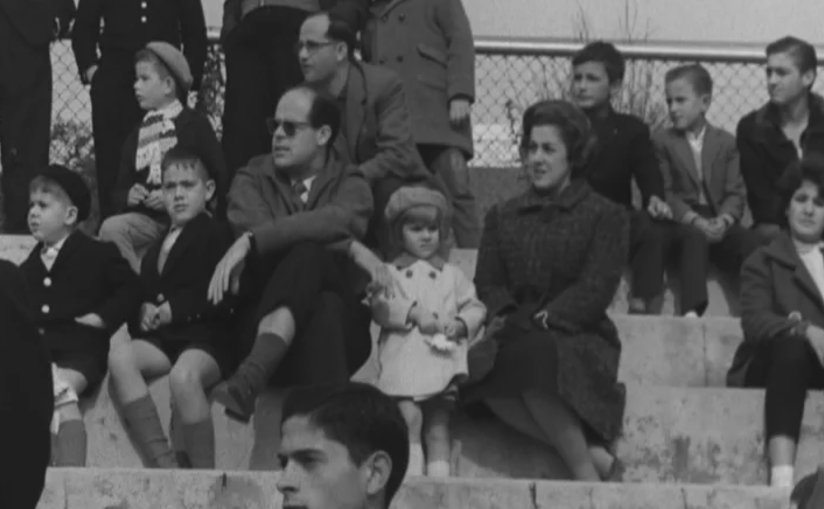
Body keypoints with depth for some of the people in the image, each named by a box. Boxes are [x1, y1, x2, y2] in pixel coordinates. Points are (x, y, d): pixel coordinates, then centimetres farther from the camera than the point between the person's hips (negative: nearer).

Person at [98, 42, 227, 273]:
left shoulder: (195, 124, 2)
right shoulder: (138, 132, 20)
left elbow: (219, 181, -5)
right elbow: (119, 191, 21)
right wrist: (127, 196, -4)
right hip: (147, 217, 4)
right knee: (111, 228, -25)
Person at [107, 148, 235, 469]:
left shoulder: (216, 234, 5)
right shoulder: (156, 245, 28)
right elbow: (141, 291, 23)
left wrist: (171, 310, -10)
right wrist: (142, 311, -1)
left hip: (206, 337, -6)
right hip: (161, 339, 6)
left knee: (184, 374, -39)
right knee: (120, 356, -26)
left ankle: (204, 475, -30)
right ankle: (162, 463, -33)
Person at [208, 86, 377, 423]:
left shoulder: (350, 186, 12)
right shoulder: (253, 178, 17)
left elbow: (336, 222, -13)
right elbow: (252, 227, -6)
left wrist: (250, 242, -25)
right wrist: (349, 249, -15)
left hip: (340, 336, 0)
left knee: (309, 258, -33)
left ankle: (248, 380, -53)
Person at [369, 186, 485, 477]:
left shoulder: (451, 275, 20)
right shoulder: (390, 273, 13)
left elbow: (474, 306, 14)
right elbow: (380, 306, -2)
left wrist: (461, 324, -7)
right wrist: (413, 313, -14)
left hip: (442, 357, 2)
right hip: (403, 360, -2)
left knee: (438, 423, 1)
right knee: (409, 415, -19)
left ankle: (439, 476, 1)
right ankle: (411, 473, -17)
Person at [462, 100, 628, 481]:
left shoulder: (606, 216, 10)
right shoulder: (503, 216, 24)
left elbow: (594, 291, -2)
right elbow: (488, 283, 13)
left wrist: (542, 320, -16)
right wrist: (503, 316, -11)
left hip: (577, 339, -3)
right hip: (517, 339, 3)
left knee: (534, 355, -39)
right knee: (479, 366, -35)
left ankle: (585, 472, -28)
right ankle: (589, 452, -33)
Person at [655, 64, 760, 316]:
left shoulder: (726, 142, 14)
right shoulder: (662, 141, 9)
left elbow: (736, 193, 6)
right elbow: (665, 192, 0)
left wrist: (723, 220, -17)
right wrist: (695, 221, -17)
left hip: (718, 222, 2)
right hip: (682, 220, -2)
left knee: (751, 242, -28)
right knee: (695, 236, -37)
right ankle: (691, 310, -50)